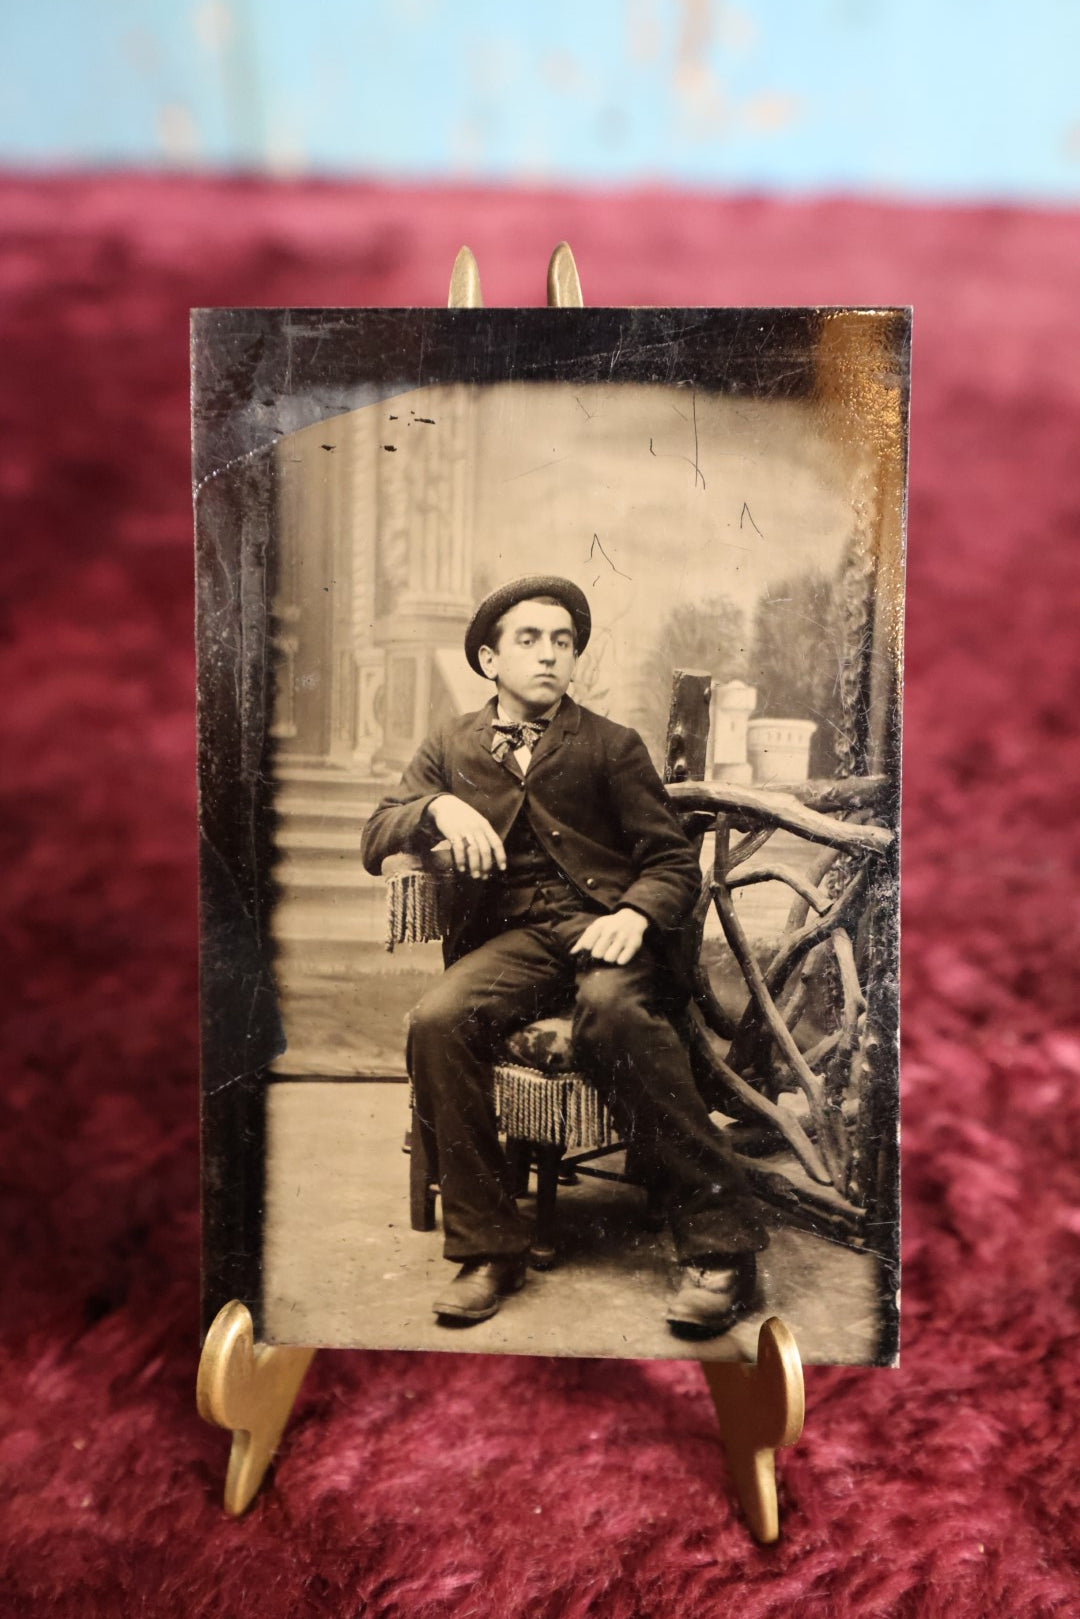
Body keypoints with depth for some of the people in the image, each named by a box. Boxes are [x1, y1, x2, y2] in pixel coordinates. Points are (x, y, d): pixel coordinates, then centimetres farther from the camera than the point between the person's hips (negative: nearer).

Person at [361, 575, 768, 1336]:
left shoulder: (612, 744, 15)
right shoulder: (451, 748, 20)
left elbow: (674, 860, 7)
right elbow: (376, 840, 11)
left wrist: (634, 915, -16)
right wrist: (438, 808, -11)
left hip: (602, 924, -2)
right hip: (511, 934, 2)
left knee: (613, 1009, -36)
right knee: (437, 1022, -29)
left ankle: (721, 1246, -28)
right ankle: (490, 1250, -15)